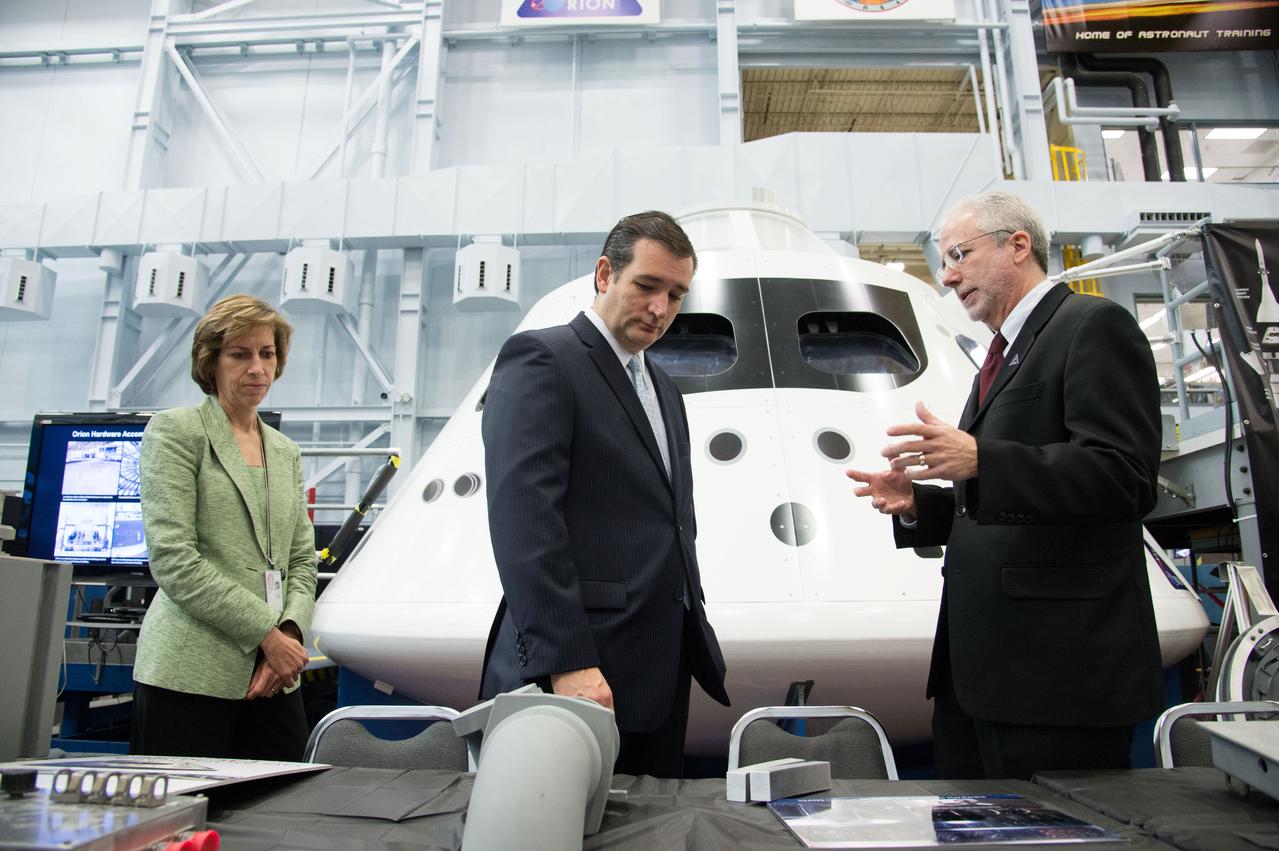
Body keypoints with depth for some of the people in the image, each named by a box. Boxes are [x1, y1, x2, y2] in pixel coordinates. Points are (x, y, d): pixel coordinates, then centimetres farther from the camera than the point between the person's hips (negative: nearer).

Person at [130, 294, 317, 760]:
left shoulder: (286, 451, 17)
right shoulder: (175, 430, -1)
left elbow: (302, 561, 12)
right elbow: (173, 560, -11)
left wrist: (291, 632, -7)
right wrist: (268, 634, -13)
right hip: (190, 674, -5)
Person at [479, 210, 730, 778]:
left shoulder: (663, 389, 20)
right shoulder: (540, 360, -7)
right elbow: (523, 514, -18)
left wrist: (690, 636, 15)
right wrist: (567, 663, -23)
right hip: (577, 672, -8)